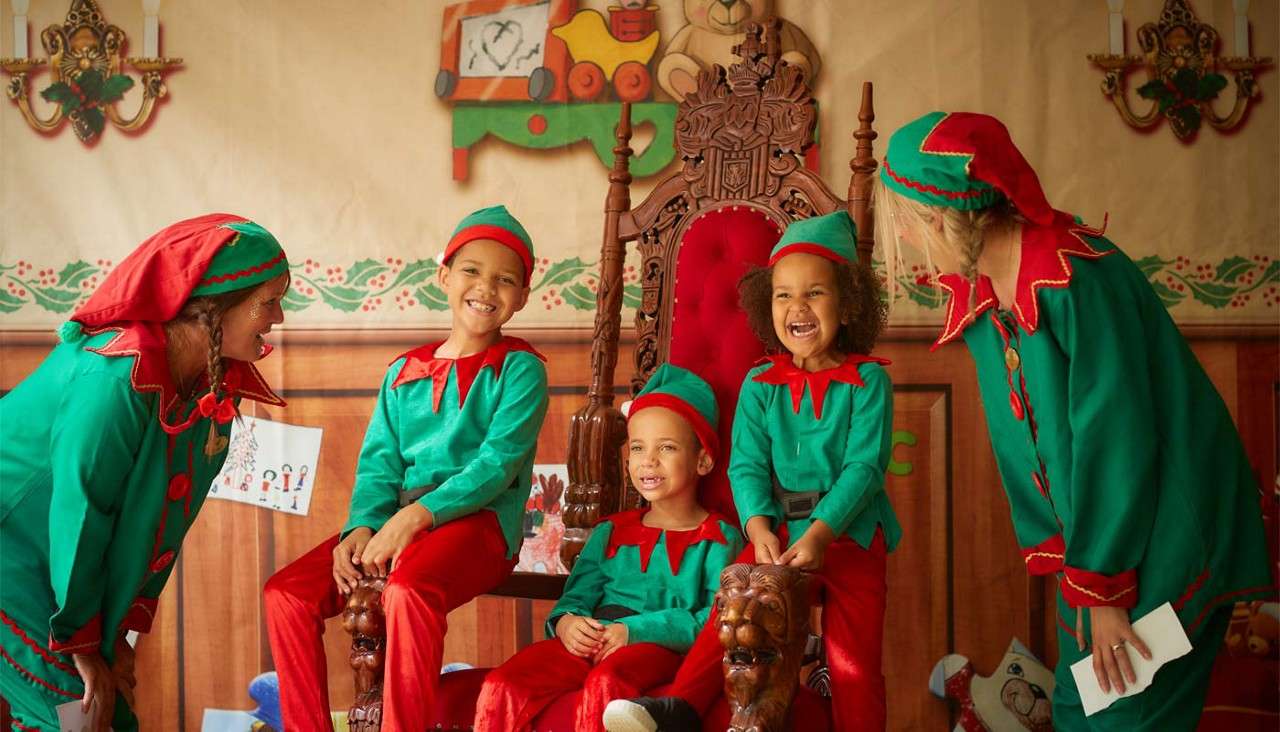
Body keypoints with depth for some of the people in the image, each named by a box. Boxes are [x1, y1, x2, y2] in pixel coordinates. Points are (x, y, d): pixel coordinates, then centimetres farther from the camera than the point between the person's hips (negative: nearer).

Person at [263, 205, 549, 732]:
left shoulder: (520, 368, 1)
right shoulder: (404, 372, 16)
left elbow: (499, 461, -11)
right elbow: (378, 463, 10)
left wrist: (416, 515, -22)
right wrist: (363, 526, -11)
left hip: (480, 521, -5)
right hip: (397, 523, 6)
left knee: (407, 590, -36)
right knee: (287, 593, -12)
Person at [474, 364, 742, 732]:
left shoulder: (718, 538, 7)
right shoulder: (610, 532, 24)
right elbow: (577, 596, 19)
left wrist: (633, 630, -17)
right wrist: (565, 622, -7)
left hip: (658, 646, -5)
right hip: (589, 640, 5)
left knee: (604, 683, -39)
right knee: (500, 687, -21)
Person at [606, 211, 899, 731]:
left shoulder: (867, 380, -4)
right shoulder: (760, 385, 5)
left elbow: (864, 465, -12)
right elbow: (747, 464, -1)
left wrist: (820, 533, -24)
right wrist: (759, 528, -20)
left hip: (849, 529, -2)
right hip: (778, 530, 2)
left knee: (854, 663, -4)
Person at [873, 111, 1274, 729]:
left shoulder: (1075, 278, -24)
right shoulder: (978, 291, 3)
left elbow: (1114, 437, -23)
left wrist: (1103, 587, -18)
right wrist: (1056, 557, 3)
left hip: (1162, 536, -8)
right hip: (1087, 538, 8)